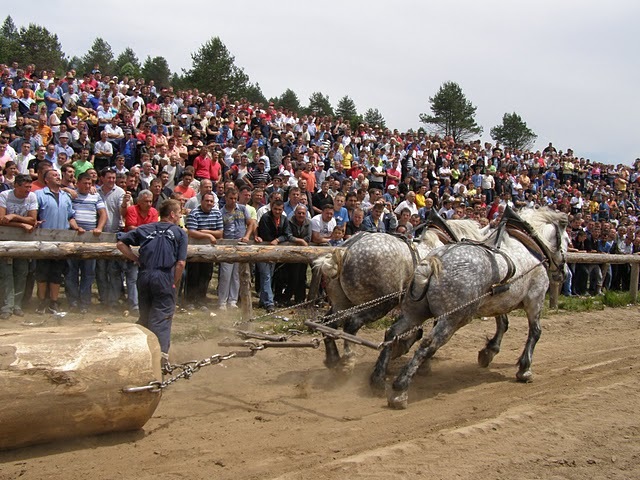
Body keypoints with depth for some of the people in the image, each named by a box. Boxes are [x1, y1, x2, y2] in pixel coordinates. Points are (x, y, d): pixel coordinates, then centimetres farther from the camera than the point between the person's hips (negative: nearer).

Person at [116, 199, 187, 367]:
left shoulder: (145, 229, 13)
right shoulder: (179, 233, 4)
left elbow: (120, 243, 9)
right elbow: (181, 263, -5)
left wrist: (136, 259, 11)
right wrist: (174, 283, 4)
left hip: (144, 276, 4)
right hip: (164, 277, -4)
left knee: (144, 315, 18)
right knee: (162, 316, -1)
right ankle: (161, 353, -11)